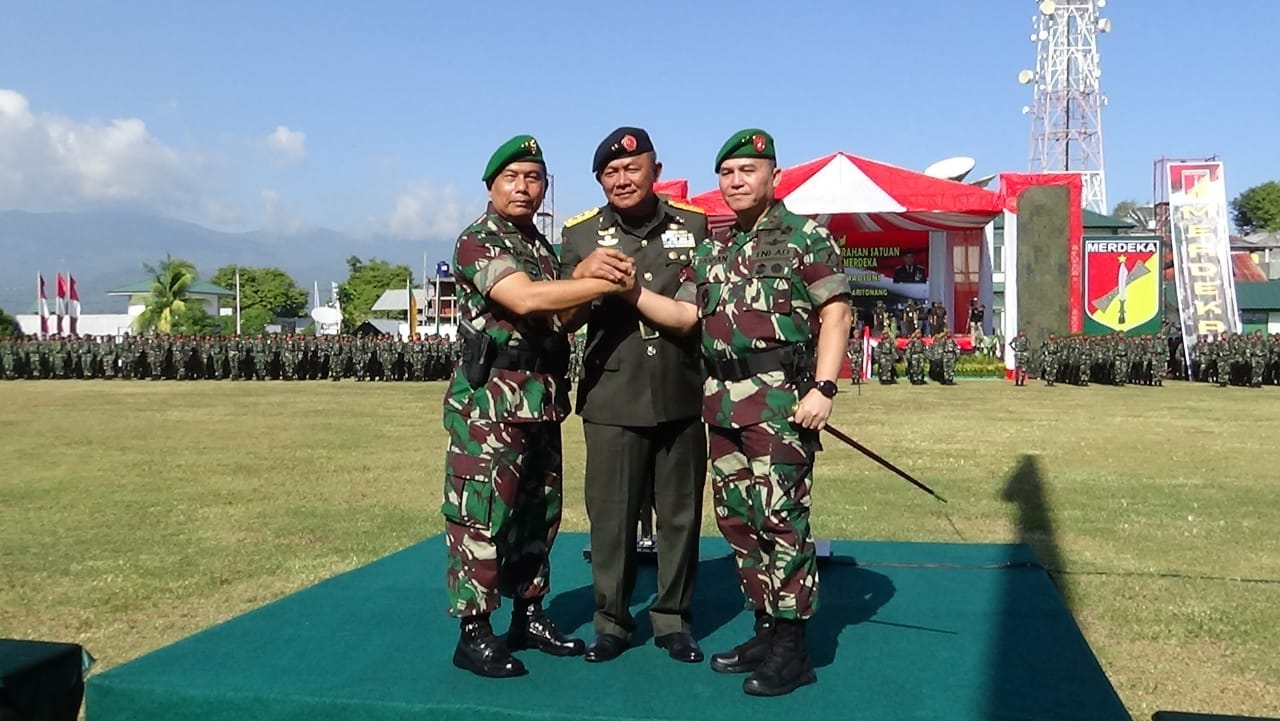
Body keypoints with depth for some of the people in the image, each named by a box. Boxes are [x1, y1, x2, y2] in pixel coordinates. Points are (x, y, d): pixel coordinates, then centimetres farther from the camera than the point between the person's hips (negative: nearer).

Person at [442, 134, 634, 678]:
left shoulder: (541, 246, 18)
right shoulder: (478, 241, -9)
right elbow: (525, 299, -25)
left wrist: (585, 277, -1)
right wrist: (606, 283, -21)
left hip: (542, 400, 9)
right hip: (490, 400, -9)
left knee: (538, 512, 14)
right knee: (481, 514, -5)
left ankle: (529, 617, 26)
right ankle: (473, 634, 3)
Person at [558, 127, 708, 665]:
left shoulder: (695, 225, 6)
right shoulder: (581, 234, 5)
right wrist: (583, 275, -17)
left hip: (682, 398, 1)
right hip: (612, 400, -1)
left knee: (681, 515, 9)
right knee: (611, 517, 4)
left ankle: (673, 619, 24)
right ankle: (611, 622, 20)